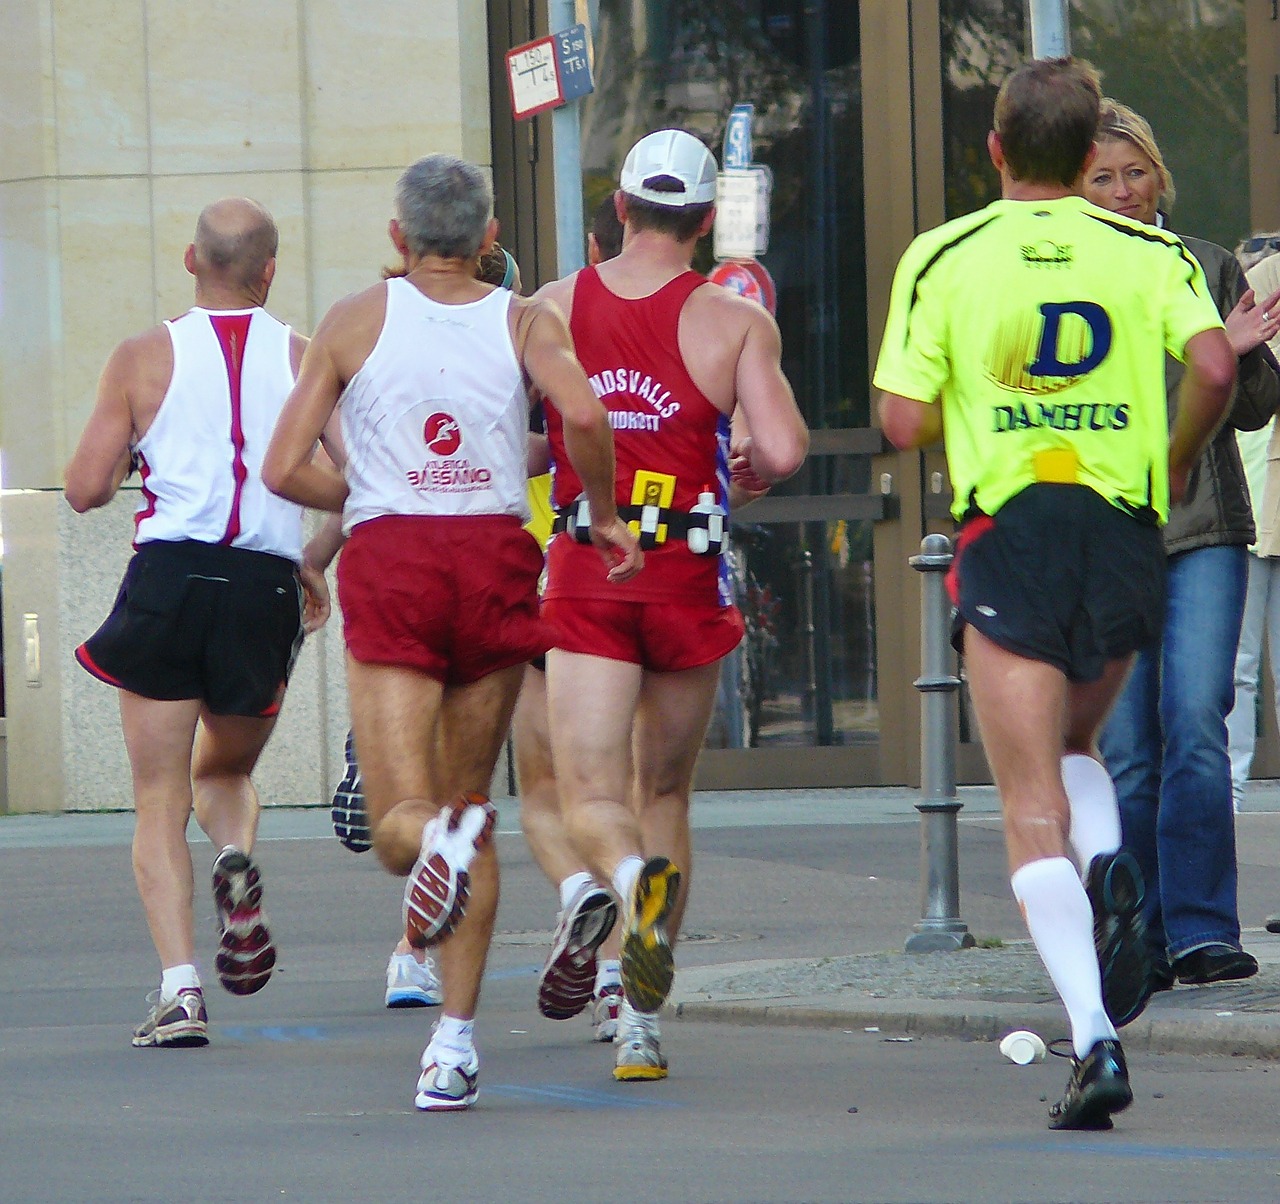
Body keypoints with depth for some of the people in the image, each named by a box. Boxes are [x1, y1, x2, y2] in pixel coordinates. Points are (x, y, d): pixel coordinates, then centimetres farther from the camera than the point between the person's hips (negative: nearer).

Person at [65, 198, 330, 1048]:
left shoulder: (146, 358, 2)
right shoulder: (307, 361, 3)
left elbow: (85, 490, 0)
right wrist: (316, 567, 13)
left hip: (169, 573, -2)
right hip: (265, 587, 2)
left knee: (161, 802, 3)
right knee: (226, 770, 25)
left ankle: (179, 987, -12)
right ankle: (237, 857, -8)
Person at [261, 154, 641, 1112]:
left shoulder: (356, 321, 5)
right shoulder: (524, 322, 5)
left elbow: (284, 468, 1)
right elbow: (583, 413, -15)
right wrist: (604, 517, 0)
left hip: (390, 563, -1)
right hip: (497, 557, 2)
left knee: (402, 820, -3)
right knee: (470, 805, 13)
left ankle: (432, 838, -42)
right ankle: (457, 1038, 6)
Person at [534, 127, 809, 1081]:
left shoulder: (552, 309, 2)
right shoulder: (735, 321, -4)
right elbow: (783, 450, -13)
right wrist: (743, 468, 10)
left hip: (585, 574, 0)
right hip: (688, 573, 0)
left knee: (592, 798, -2)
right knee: (666, 791, 14)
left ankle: (631, 878, -39)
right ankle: (642, 1021, 15)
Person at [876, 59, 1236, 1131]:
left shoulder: (943, 258, 0)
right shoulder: (1148, 254, 4)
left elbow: (905, 421, -4)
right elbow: (1214, 364, -11)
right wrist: (1177, 461, 7)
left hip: (1007, 530, -2)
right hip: (1124, 530, 2)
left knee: (1032, 806, -2)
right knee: (1073, 747, 26)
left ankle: (1094, 1039, -17)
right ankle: (1111, 874, -8)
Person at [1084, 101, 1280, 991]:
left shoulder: (1209, 269, 10)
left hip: (1202, 526, 0)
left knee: (1196, 724, -13)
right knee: (1128, 749, -1)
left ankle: (1201, 932, -13)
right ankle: (1142, 942, 6)